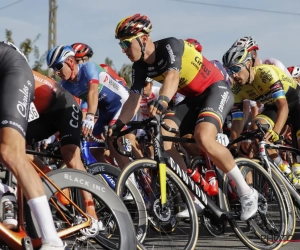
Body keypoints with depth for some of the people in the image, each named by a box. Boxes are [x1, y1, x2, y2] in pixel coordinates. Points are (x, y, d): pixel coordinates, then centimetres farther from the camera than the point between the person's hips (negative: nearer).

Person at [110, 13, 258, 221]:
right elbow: (134, 99, -6)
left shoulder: (170, 46, -25)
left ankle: (247, 192, -16)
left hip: (216, 89, -8)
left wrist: (162, 101, -61)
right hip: (193, 98, 8)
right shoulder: (141, 66, -3)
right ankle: (193, 200, -6)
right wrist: (117, 126, -20)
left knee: (204, 139, -31)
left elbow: (173, 75, -43)